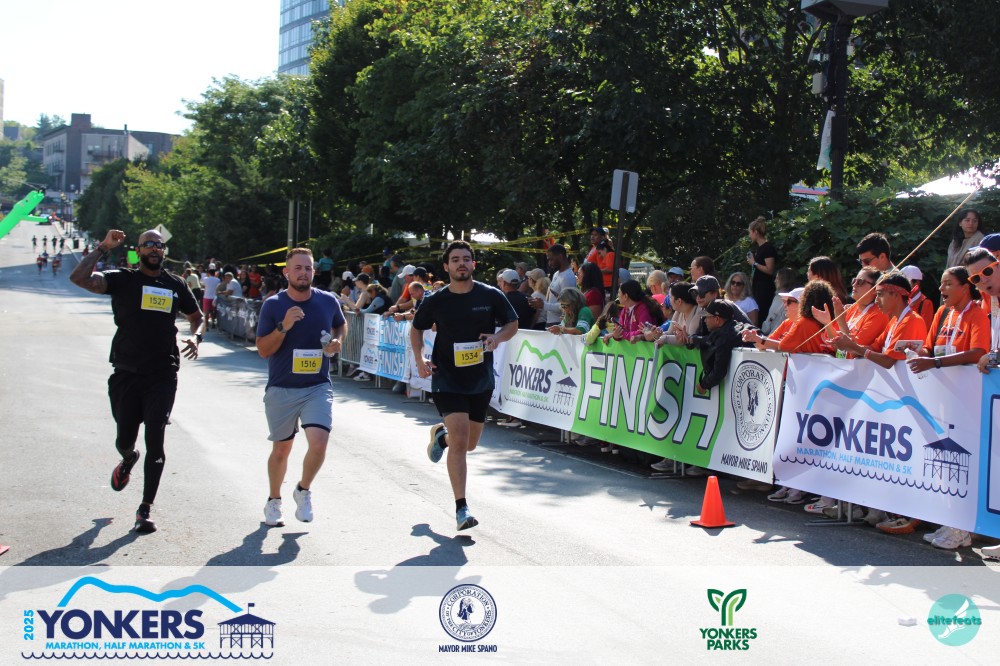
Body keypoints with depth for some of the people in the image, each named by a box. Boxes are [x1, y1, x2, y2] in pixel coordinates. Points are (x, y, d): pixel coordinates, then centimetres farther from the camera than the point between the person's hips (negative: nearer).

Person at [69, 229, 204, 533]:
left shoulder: (176, 285, 8)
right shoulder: (122, 279, 0)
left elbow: (196, 317, 21)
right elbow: (79, 278, -16)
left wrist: (195, 337, 0)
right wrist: (103, 248, -16)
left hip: (162, 376, 1)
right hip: (126, 374, 0)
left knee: (155, 443, -6)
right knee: (125, 439, 10)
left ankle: (145, 509, 4)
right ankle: (127, 461, 49)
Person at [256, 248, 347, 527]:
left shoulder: (328, 301, -1)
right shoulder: (273, 305, -6)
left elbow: (341, 324, 21)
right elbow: (263, 350, -8)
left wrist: (337, 341, 0)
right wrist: (283, 326, -22)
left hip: (318, 387, 1)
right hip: (281, 389, 0)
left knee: (319, 443, -18)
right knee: (281, 449, 12)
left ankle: (303, 491, 11)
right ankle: (273, 501, 36)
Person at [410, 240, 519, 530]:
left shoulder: (491, 295, -4)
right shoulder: (436, 301, -5)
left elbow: (512, 323, 6)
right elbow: (416, 329, 11)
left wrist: (498, 337, -15)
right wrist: (420, 359, -4)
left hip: (481, 380, 3)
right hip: (447, 379, -3)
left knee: (470, 443, 13)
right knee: (459, 441, -15)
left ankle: (441, 434, 48)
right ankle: (461, 508, -9)